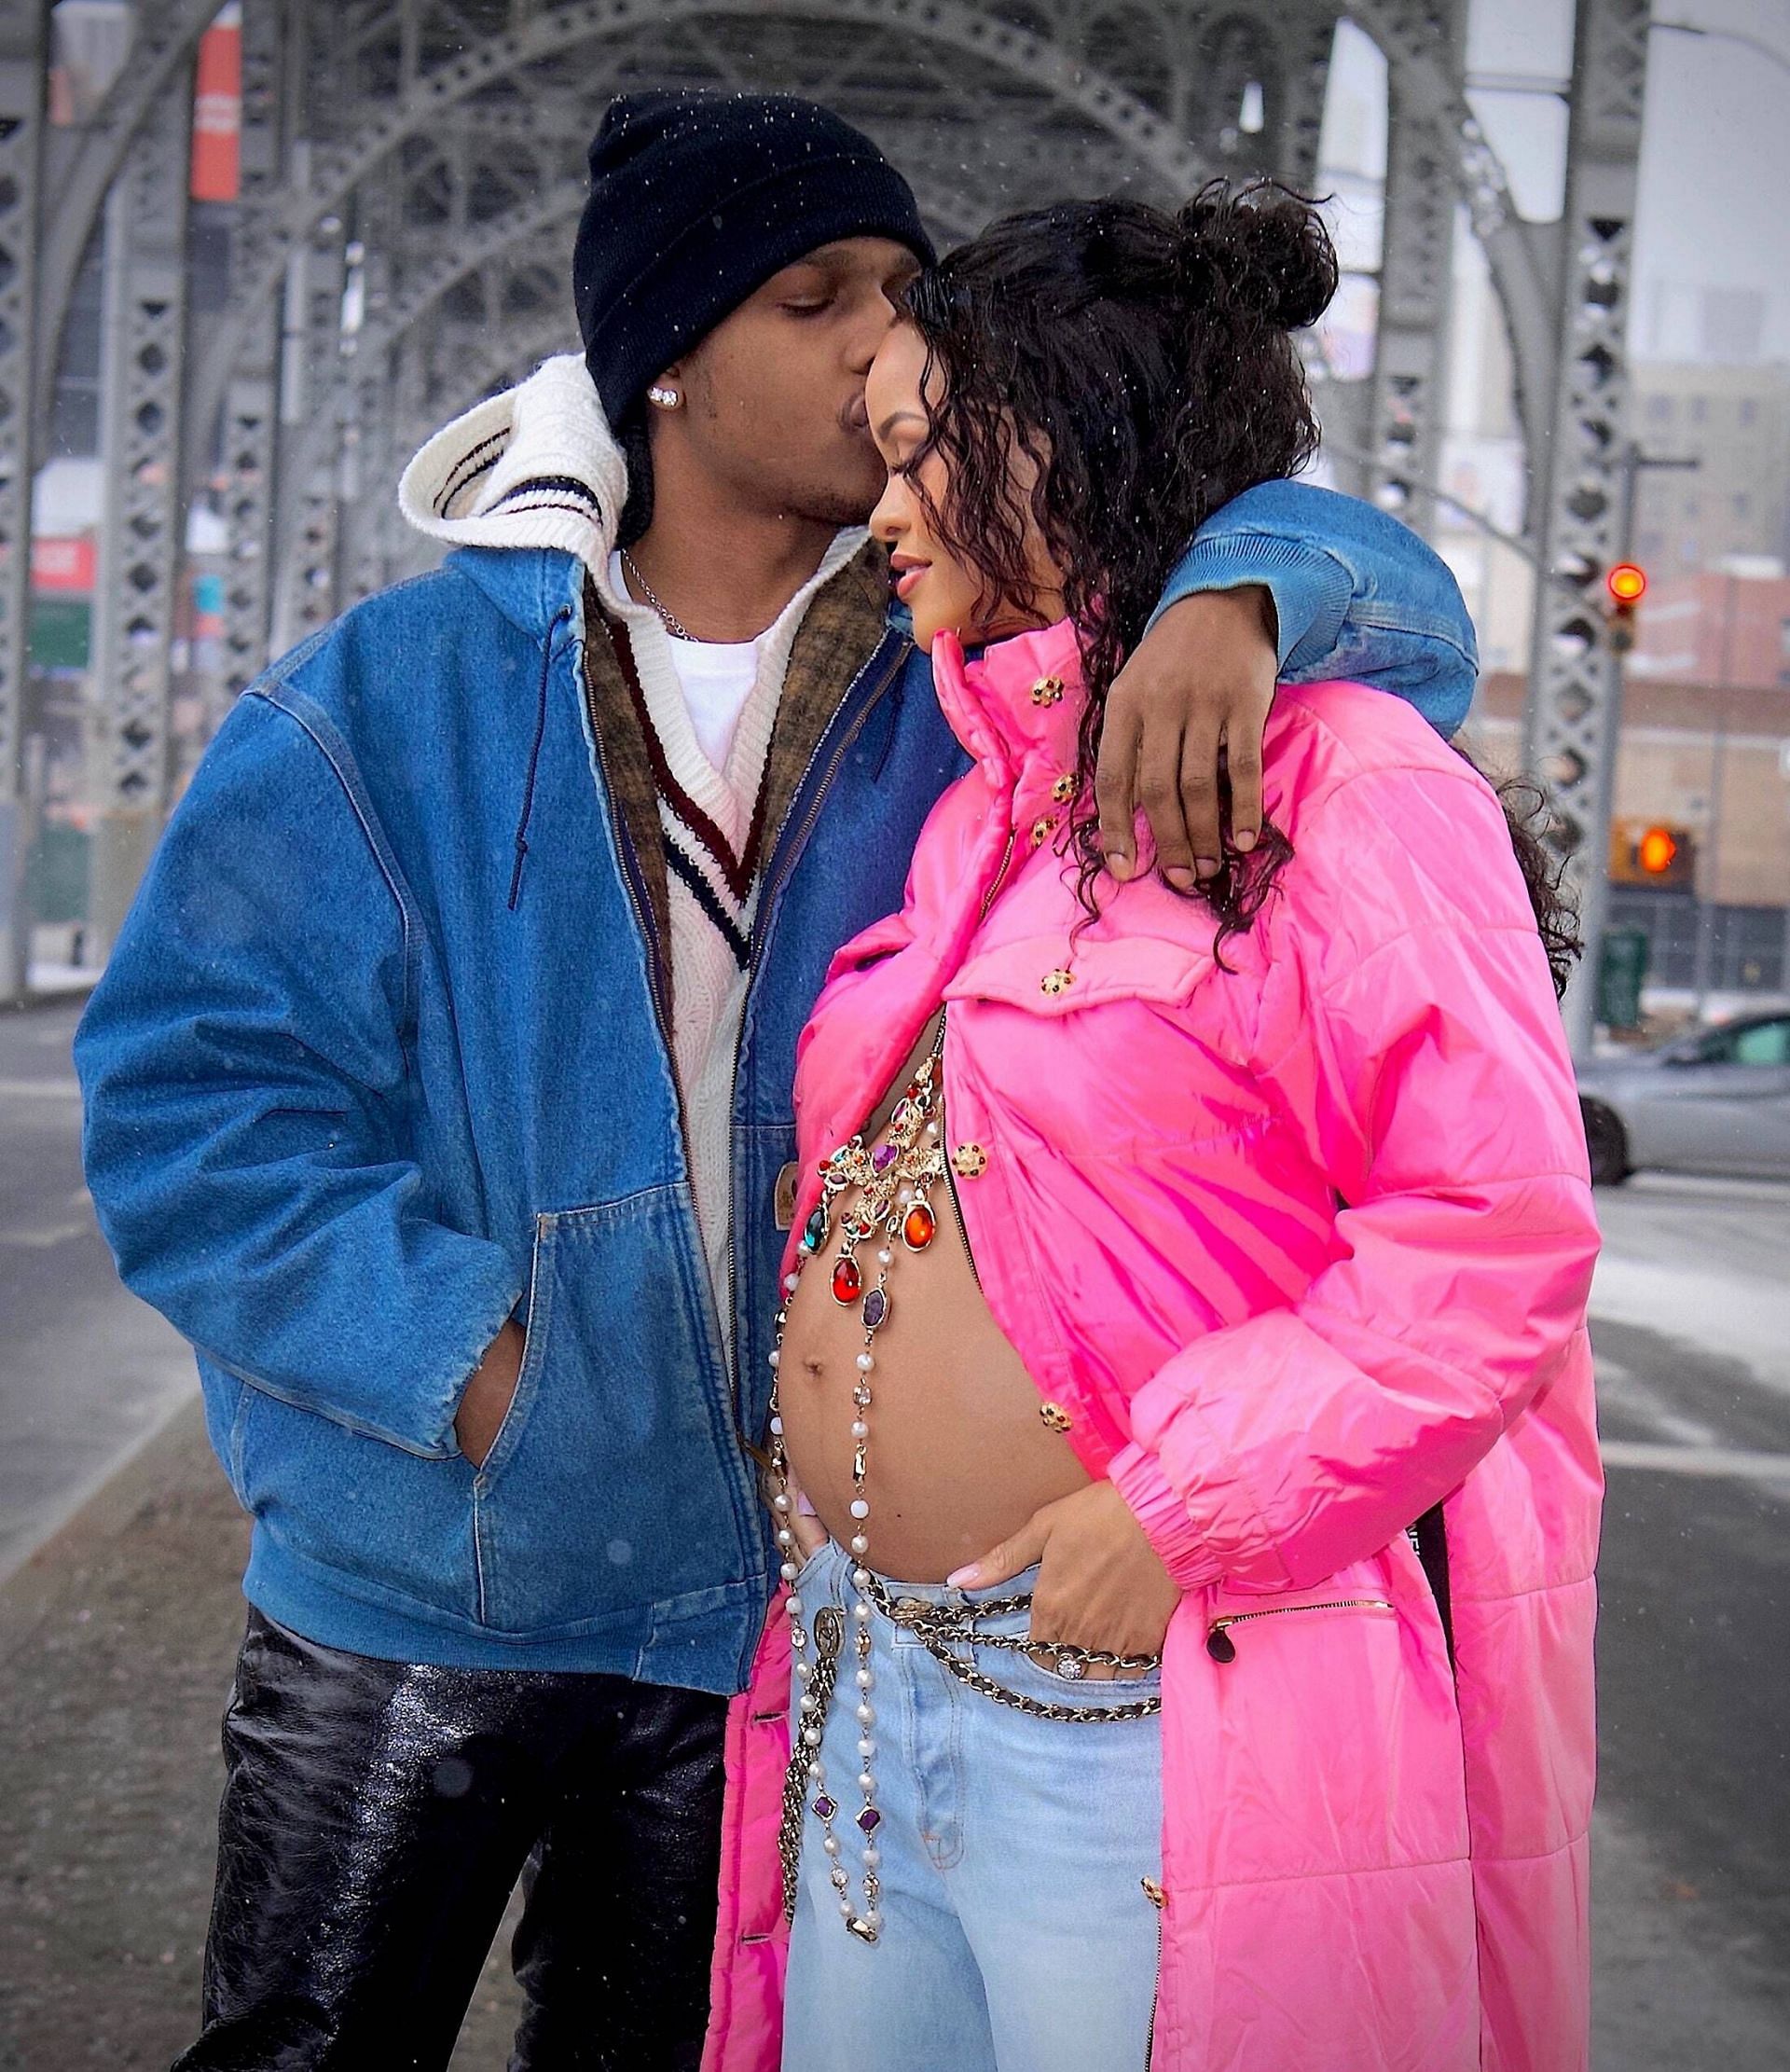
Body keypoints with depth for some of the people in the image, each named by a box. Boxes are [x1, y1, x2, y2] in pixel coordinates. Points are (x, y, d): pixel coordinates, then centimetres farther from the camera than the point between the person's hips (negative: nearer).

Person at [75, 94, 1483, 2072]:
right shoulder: (393, 698, -8)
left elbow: (1403, 618, -4)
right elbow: (189, 1097, -10)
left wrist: (1236, 595, -28)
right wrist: (478, 1365, -20)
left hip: (774, 1604, 2)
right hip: (410, 1596, -1)